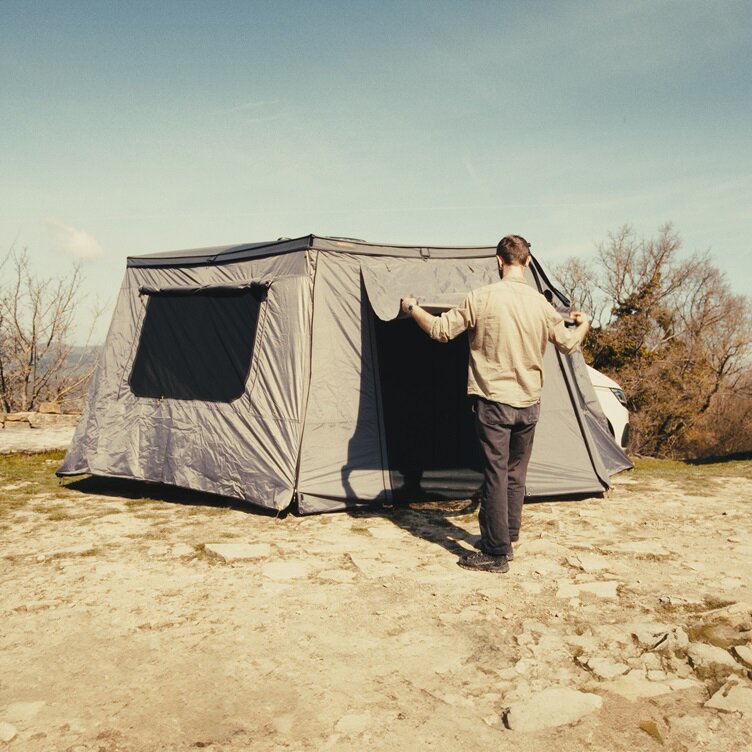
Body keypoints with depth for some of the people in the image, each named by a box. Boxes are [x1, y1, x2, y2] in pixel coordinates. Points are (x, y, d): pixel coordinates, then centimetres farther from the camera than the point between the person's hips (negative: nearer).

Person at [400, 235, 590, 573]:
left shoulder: (483, 297, -11)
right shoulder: (541, 303, 2)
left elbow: (440, 330, -7)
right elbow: (568, 344, 15)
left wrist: (412, 308, 11)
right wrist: (583, 324, 37)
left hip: (494, 400, -4)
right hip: (529, 404, 5)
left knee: (495, 474, 0)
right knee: (516, 474, 15)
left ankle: (495, 553, 4)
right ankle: (506, 540, 26)